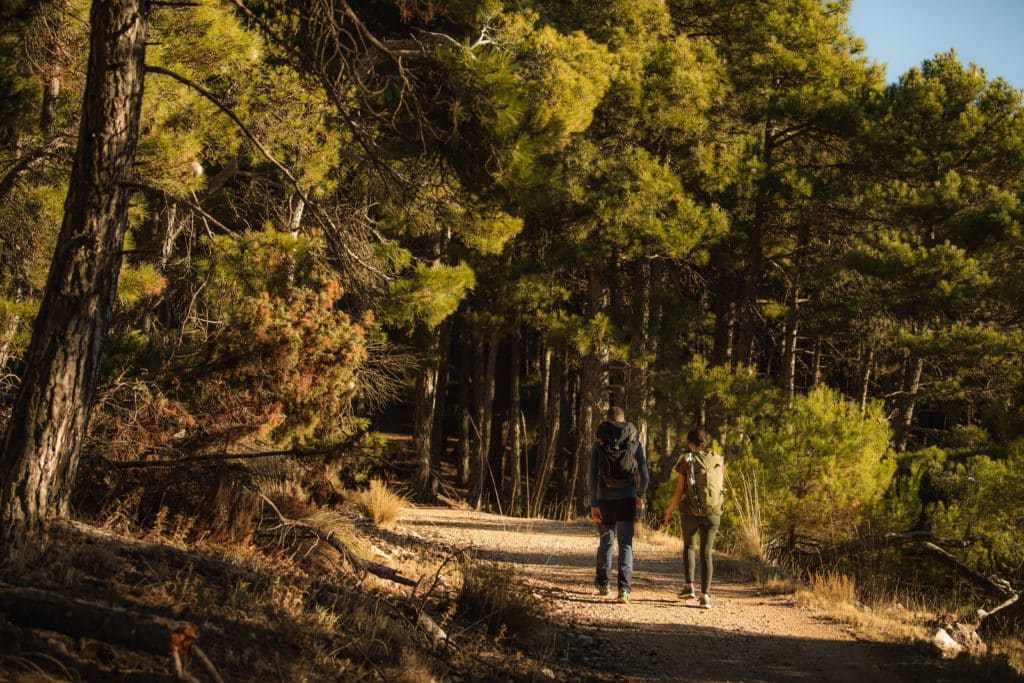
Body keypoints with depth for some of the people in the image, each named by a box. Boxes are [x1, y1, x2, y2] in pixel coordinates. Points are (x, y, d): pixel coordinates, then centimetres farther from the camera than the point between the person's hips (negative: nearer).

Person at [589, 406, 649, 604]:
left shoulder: (598, 446, 0)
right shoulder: (635, 443, 2)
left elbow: (592, 477, -6)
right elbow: (644, 475, 1)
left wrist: (593, 504, -4)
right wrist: (641, 496, 18)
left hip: (604, 500, 1)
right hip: (627, 500, -1)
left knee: (606, 542, 16)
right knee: (626, 545, 0)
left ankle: (603, 584, 29)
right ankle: (624, 589, -11)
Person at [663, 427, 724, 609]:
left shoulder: (686, 460, -6)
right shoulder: (718, 461, 2)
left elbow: (680, 490, -8)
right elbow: (720, 486, 11)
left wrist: (669, 512, 3)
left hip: (690, 511, -2)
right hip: (713, 512, 2)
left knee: (689, 546, 22)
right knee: (706, 553, 7)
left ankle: (689, 586, 12)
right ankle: (705, 595, -3)